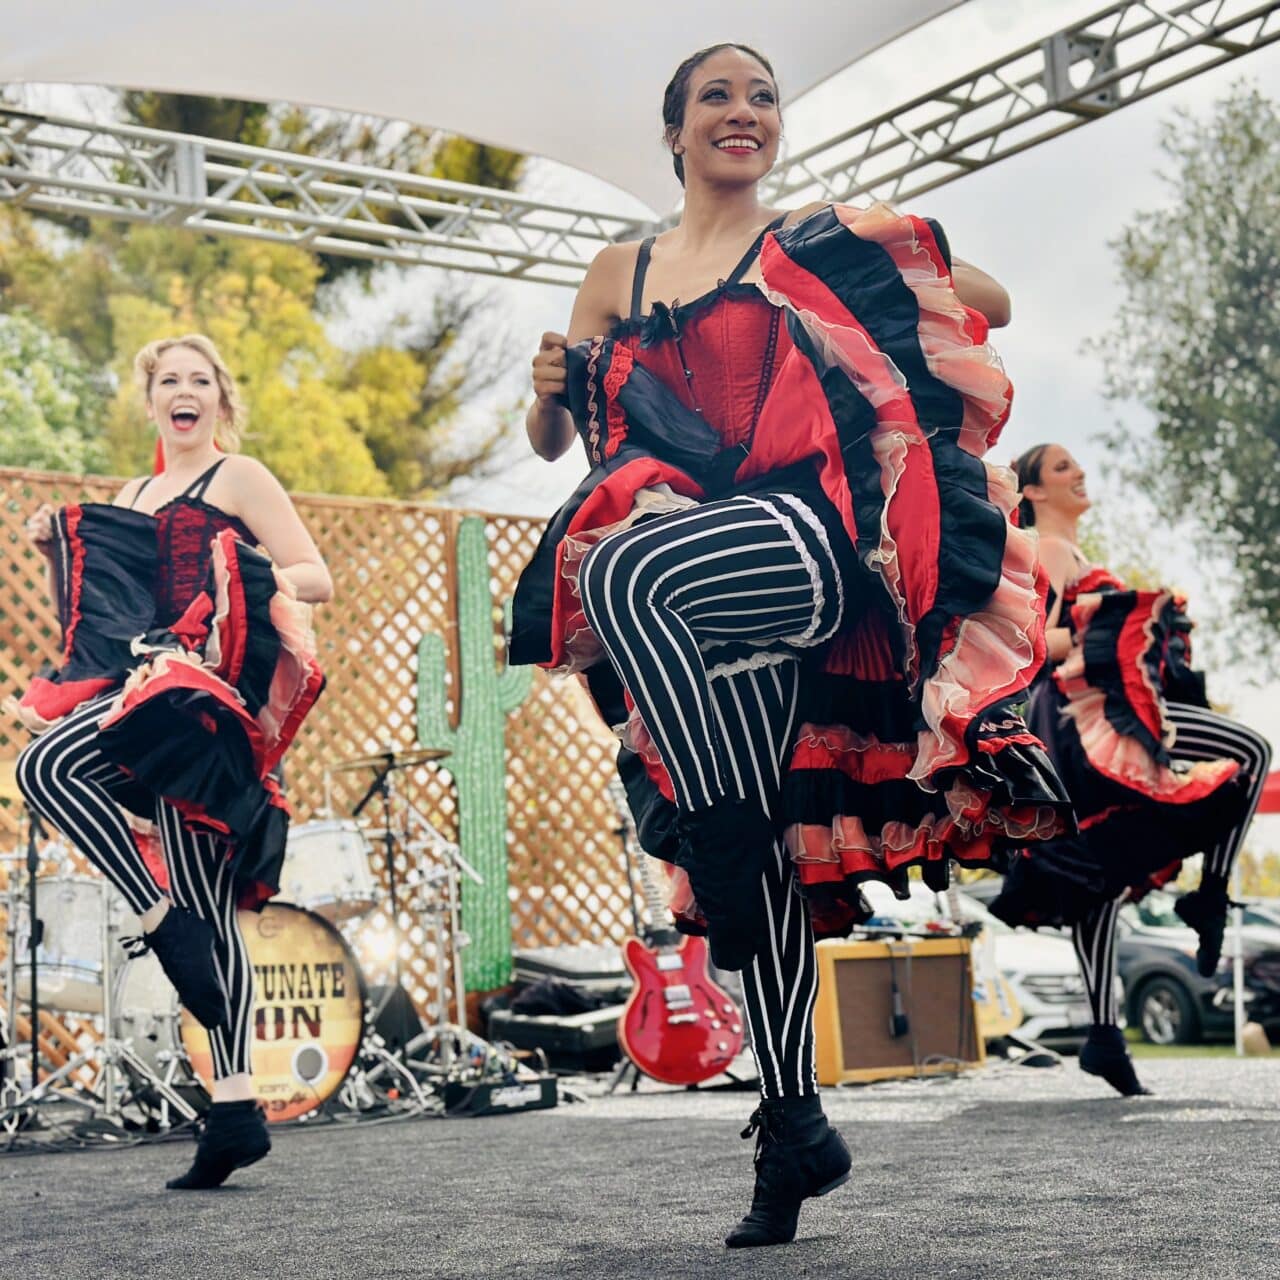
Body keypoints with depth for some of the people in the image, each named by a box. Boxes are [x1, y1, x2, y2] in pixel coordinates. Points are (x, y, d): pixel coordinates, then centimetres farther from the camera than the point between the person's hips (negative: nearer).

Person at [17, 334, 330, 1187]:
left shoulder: (239, 477, 6)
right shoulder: (130, 498, 24)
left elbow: (317, 579, -2)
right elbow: (102, 615, 25)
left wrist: (245, 577, -19)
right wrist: (61, 552, 10)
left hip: (207, 686, -7)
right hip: (151, 692, 7)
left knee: (47, 765, -28)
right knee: (208, 911, 2)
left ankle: (162, 918, -17)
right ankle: (236, 1107, 2)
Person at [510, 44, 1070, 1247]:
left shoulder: (822, 236, 13)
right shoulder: (621, 273, 21)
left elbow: (992, 303, 14)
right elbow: (550, 441, 23)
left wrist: (895, 269, -3)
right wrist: (550, 388, 1)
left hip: (819, 533, -4)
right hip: (705, 605, 4)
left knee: (626, 569, -35)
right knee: (758, 844, 1)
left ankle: (727, 868, -26)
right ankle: (792, 1125, 10)